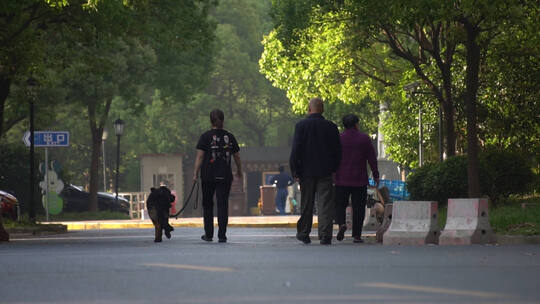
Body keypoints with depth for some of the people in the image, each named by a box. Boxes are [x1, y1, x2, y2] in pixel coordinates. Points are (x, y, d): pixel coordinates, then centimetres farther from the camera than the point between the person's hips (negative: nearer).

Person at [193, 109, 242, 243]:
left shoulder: (206, 136, -4)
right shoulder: (229, 137, 4)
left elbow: (200, 157, -8)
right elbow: (237, 157, 11)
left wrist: (196, 173, -3)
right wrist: (239, 171, 26)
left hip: (208, 176, -1)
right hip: (225, 176, 1)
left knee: (207, 204, 13)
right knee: (223, 204, 1)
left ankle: (208, 234, 16)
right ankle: (222, 235, -6)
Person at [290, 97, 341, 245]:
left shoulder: (301, 125, -4)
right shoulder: (331, 127, 1)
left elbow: (296, 150, -6)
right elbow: (337, 151, 5)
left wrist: (295, 171, -2)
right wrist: (333, 168, 14)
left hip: (306, 171, 0)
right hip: (325, 172, 0)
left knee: (306, 205, 11)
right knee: (325, 204, -1)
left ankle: (303, 234, 21)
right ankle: (325, 235, -9)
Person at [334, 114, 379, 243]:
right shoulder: (365, 139, 1)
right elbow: (372, 159, 0)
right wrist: (376, 176, 7)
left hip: (342, 180, 0)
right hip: (360, 179, 0)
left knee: (340, 205, 9)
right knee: (358, 208, 5)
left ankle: (341, 224, -18)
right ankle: (356, 235, 1)